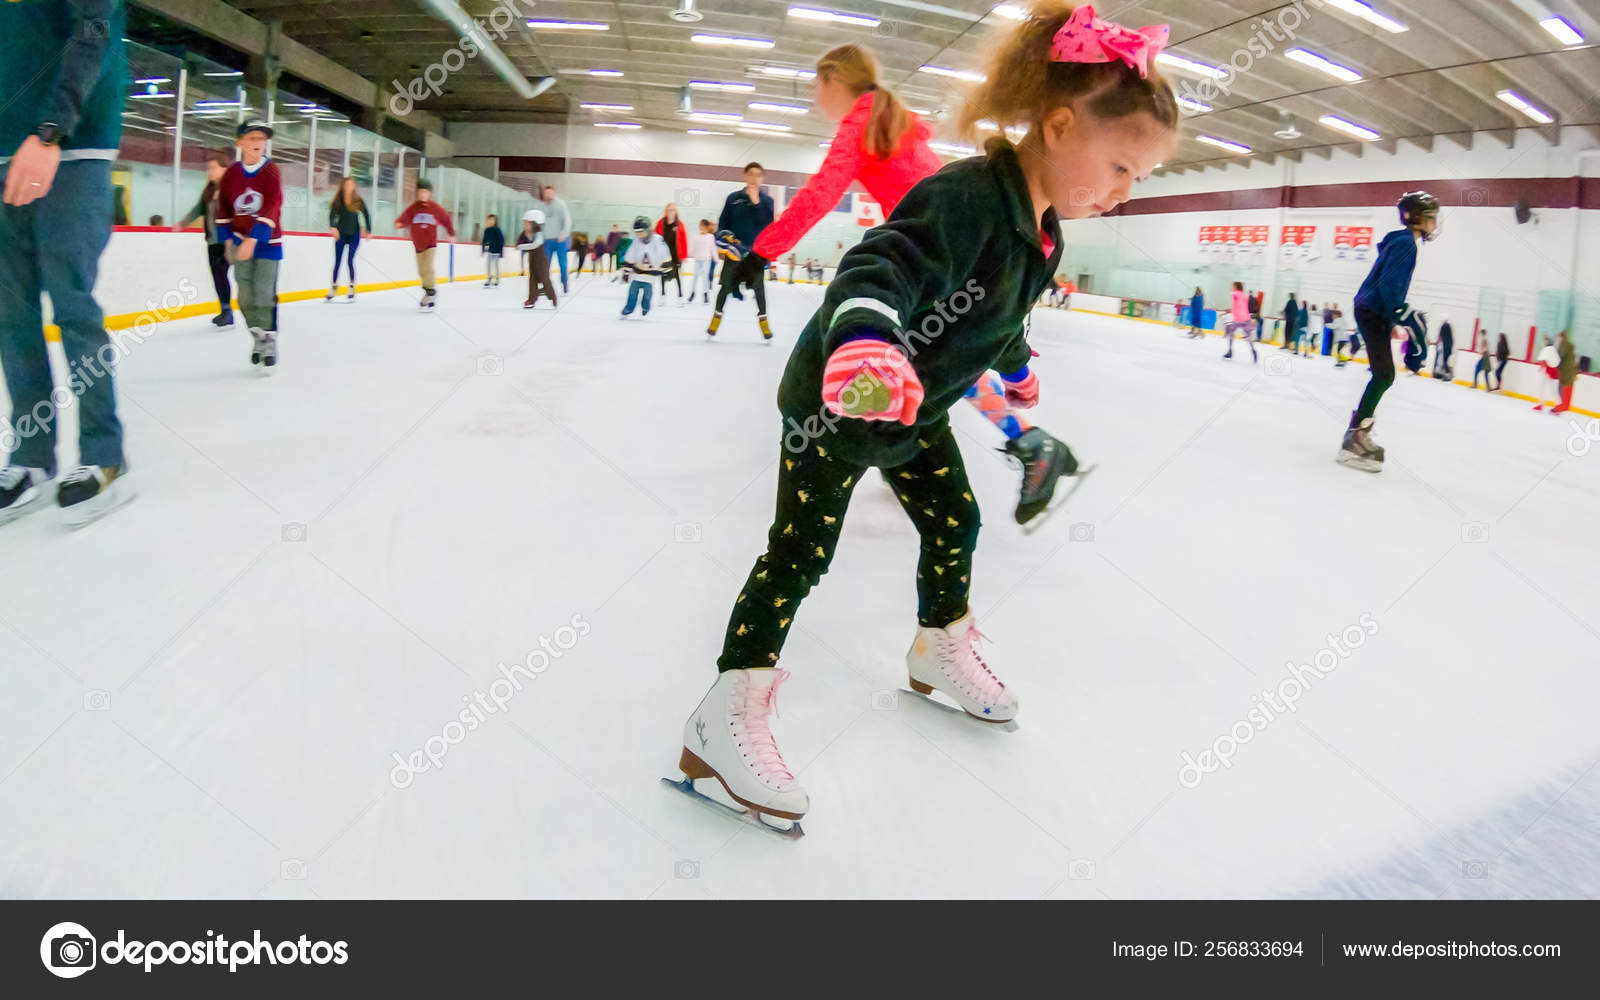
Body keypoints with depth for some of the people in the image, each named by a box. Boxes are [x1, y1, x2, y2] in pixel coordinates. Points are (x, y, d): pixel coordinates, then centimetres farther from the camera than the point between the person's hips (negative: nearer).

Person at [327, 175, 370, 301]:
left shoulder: (358, 200, -4)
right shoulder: (338, 200, -6)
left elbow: (366, 215, 4)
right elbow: (332, 214, -15)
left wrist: (368, 230, 4)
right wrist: (332, 227, -32)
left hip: (354, 234, -1)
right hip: (340, 234, 1)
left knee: (350, 261, -8)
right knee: (337, 261, 5)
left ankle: (352, 287, 2)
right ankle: (333, 287, 14)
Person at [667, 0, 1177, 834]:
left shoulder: (1043, 229, 0)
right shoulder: (964, 199, -30)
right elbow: (883, 267, -47)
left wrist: (1015, 366, 38)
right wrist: (865, 341, -68)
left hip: (918, 408, 9)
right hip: (835, 398, -8)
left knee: (954, 520, 16)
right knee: (800, 550, -7)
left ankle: (941, 649, 41)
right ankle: (727, 717, 2)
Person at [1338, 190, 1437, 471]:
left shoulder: (1403, 241, 17)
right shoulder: (1405, 242, -14)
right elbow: (1389, 285, -23)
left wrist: (1395, 319, 21)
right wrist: (1408, 316, -22)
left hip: (1374, 313, 10)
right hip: (1372, 313, -10)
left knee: (1383, 375, 14)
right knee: (1384, 375, -12)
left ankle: (1359, 431, 18)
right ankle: (1354, 440, -14)